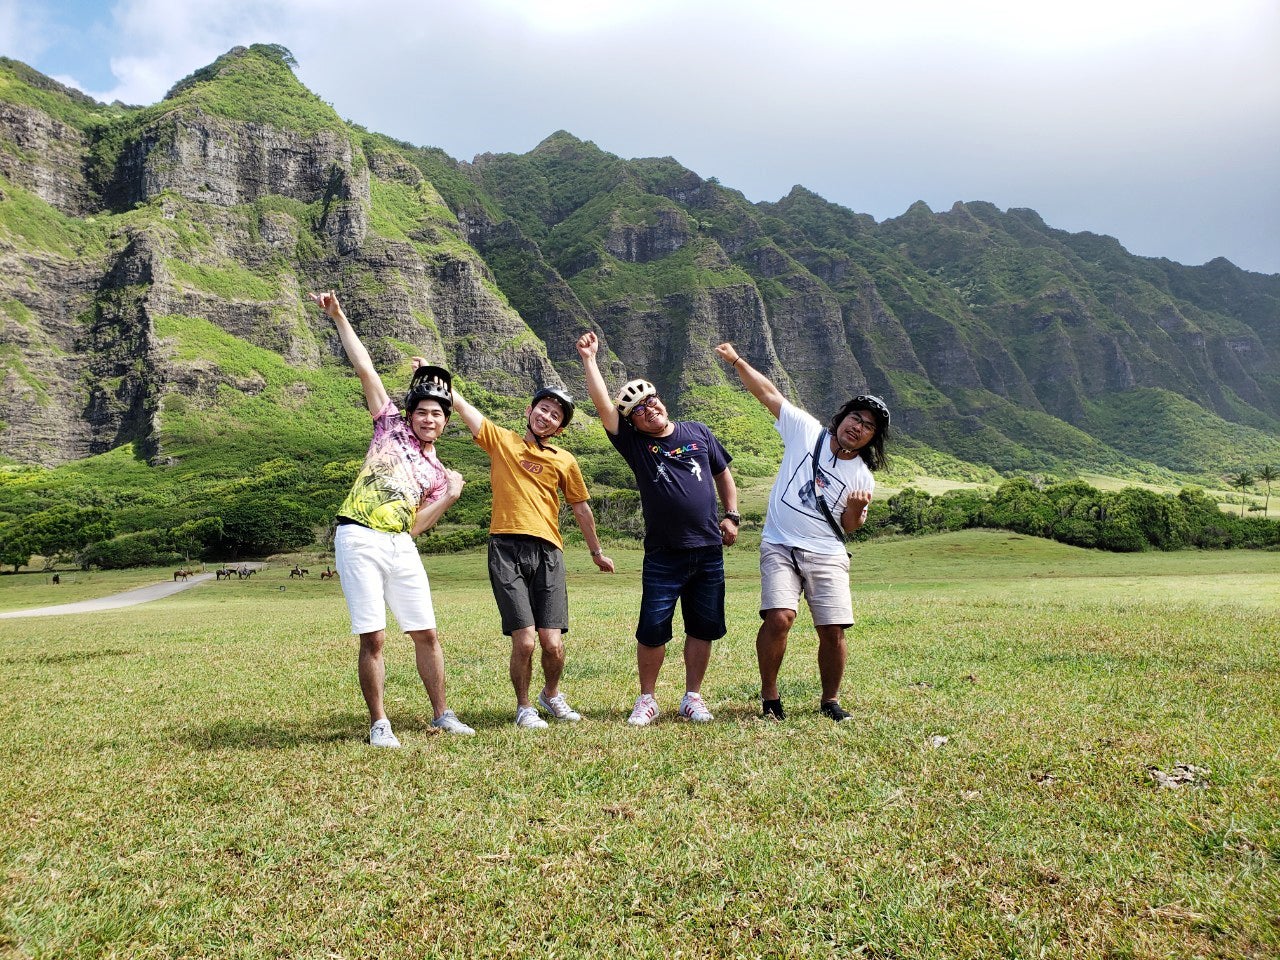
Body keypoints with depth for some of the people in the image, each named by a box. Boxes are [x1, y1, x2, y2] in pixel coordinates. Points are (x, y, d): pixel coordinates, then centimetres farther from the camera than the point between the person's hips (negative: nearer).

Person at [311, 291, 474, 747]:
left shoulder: (437, 473, 17)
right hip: (360, 540, -4)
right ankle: (378, 724, 6)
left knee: (426, 632, 6)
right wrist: (338, 317, 5)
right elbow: (365, 368, 7)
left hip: (400, 545, 4)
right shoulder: (391, 426, 10)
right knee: (373, 638, -5)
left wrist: (448, 497, 1)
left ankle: (442, 715, 19)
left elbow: (414, 524, 12)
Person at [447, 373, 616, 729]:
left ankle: (551, 695, 28)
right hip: (507, 550, -1)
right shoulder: (500, 440, 11)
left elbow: (581, 509, 23)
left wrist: (597, 552, 29)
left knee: (552, 643, -4)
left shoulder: (564, 461, 14)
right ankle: (524, 707, 17)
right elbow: (458, 401, 6)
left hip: (547, 553, 2)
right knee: (524, 641, -9)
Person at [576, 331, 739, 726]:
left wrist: (731, 516, 10)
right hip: (663, 556, -2)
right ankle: (646, 700, 14)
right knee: (653, 630, -3)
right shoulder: (634, 443, 0)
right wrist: (589, 359, -14)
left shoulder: (698, 432, 8)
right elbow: (602, 405, -11)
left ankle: (692, 697, 22)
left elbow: (723, 474, 18)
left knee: (703, 627, 8)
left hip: (709, 551, 2)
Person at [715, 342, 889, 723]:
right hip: (780, 547, -2)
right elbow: (769, 393, 2)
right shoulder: (806, 431, 1)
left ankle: (830, 701, 20)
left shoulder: (862, 478, 5)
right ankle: (769, 698, -1)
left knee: (833, 630, -3)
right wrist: (737, 360, -4)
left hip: (827, 555, 2)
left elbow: (849, 527, 10)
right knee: (779, 618, -19)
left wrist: (856, 508, -11)